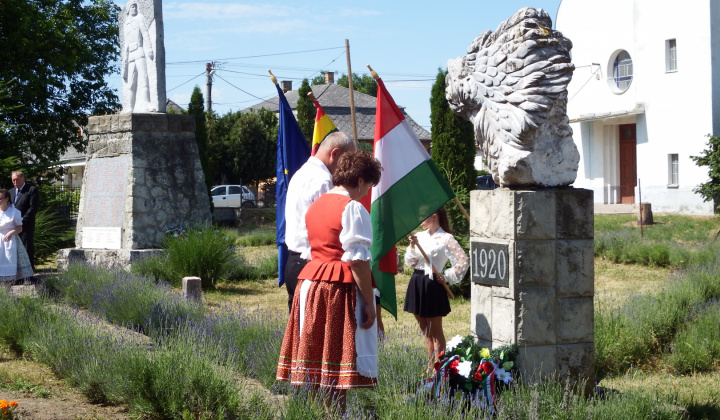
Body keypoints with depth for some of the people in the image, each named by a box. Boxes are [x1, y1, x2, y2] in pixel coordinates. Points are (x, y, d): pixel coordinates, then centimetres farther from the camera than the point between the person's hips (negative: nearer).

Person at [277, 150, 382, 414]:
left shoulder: (315, 206, 15)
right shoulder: (353, 208, -10)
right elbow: (357, 260, -15)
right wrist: (369, 303, -12)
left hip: (310, 284, 8)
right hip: (341, 292, -8)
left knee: (320, 363, 9)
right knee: (339, 363, -5)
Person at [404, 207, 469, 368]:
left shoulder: (446, 238, -8)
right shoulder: (419, 236, 9)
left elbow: (464, 261, -10)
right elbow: (409, 263, 8)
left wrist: (447, 277, -9)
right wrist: (412, 247, -8)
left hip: (433, 284, -6)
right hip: (417, 283, 6)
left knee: (435, 331, 0)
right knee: (425, 330, 13)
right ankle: (430, 366, 20)